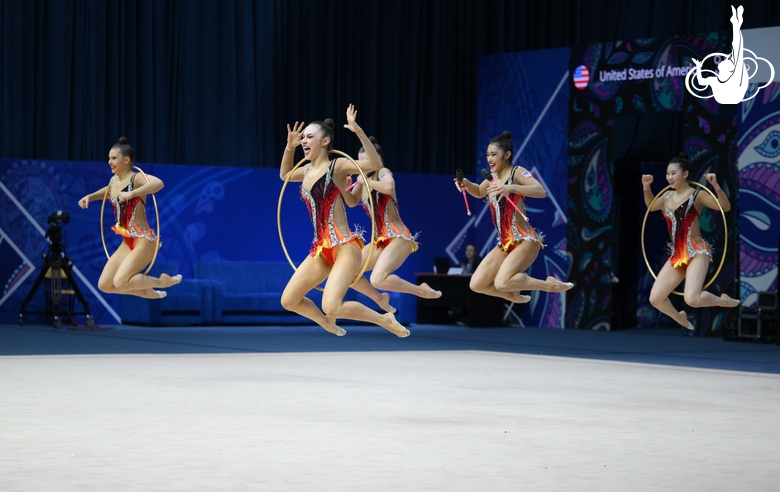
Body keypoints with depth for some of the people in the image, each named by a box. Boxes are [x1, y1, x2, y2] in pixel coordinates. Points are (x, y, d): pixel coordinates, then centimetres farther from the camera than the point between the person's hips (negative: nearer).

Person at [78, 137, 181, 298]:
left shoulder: (136, 179, -15)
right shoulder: (114, 180, 9)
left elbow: (159, 183, -37)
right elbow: (107, 191, 35)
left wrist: (131, 194, -44)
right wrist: (89, 197, 17)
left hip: (143, 240, -9)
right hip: (127, 242, 9)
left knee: (120, 282, -25)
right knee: (104, 285, 5)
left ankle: (163, 281, -2)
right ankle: (148, 292, 23)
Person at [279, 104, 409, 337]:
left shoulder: (337, 166, -6)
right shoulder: (307, 171, 14)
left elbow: (375, 164, -21)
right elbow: (284, 175, 36)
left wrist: (358, 131, -29)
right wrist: (289, 147, 21)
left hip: (344, 246, -8)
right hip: (320, 249, 8)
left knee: (332, 306, -25)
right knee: (288, 301, 4)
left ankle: (385, 320, -3)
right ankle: (326, 322, 33)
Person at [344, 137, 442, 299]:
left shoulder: (383, 172, -11)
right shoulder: (363, 178, 9)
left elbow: (389, 187, -36)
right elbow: (352, 202, 23)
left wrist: (366, 182, -21)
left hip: (398, 238, -9)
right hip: (381, 240, 9)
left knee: (378, 279, -27)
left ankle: (422, 290, -8)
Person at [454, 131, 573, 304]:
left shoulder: (517, 172, -9)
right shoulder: (492, 178, 13)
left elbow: (541, 192, -26)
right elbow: (479, 192, 35)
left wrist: (510, 188, -39)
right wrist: (466, 183, 12)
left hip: (525, 240, -8)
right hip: (505, 244, 8)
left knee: (502, 282, -29)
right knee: (476, 285, 0)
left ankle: (551, 285, -11)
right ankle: (515, 296, 21)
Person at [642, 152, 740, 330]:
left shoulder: (697, 195, -6)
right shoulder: (668, 196, 12)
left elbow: (726, 207, -14)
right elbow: (651, 206, 33)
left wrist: (716, 186, -28)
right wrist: (646, 187, 17)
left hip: (697, 253, -7)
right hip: (676, 255, 7)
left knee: (692, 299, -27)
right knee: (655, 299, 0)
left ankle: (724, 301, 5)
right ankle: (682, 320, 30)